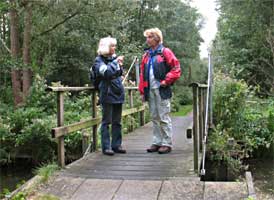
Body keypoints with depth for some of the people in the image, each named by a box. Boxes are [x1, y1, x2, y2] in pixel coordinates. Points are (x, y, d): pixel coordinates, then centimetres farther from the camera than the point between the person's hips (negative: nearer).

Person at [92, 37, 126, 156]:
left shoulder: (114, 58, 14)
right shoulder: (99, 60, -4)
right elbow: (106, 72, -21)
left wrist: (120, 66, 1)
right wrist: (116, 62, -13)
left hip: (118, 94, 6)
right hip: (107, 95, -6)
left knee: (117, 122, 10)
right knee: (106, 122, -2)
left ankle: (116, 145, 18)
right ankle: (106, 147, 3)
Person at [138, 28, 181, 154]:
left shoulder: (165, 52, -1)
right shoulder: (146, 55, 16)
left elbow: (176, 69, -6)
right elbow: (142, 74, 15)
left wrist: (166, 81, -11)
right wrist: (142, 90, 9)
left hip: (161, 90, -6)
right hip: (150, 90, 6)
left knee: (164, 118, -3)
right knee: (154, 118, 11)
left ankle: (167, 144, 4)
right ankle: (157, 142, 19)